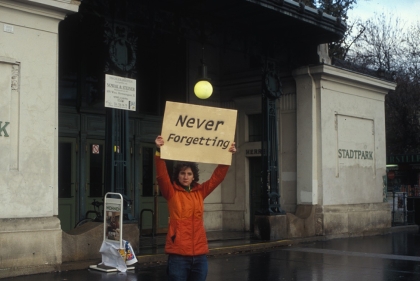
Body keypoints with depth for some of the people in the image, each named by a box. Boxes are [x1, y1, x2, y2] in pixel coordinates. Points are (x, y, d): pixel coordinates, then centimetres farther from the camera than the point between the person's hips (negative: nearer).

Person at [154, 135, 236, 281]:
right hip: (178, 254, -3)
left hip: (200, 254, 4)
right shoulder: (171, 193, 1)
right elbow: (162, 175, -13)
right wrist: (159, 151, -25)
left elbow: (217, 176, 9)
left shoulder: (200, 192, 10)